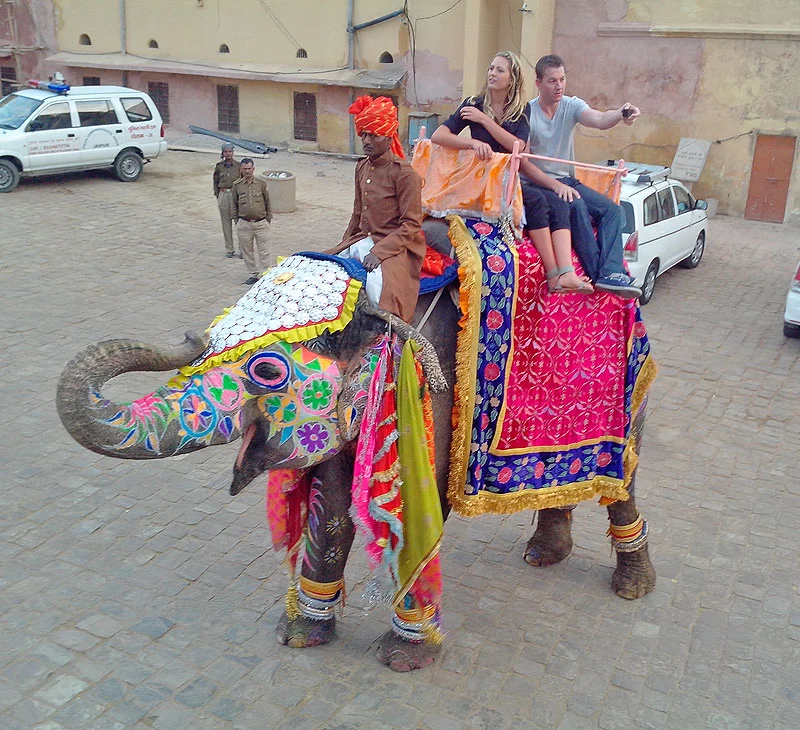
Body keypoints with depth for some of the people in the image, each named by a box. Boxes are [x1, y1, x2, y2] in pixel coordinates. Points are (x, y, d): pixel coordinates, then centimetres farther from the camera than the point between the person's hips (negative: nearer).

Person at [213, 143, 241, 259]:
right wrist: (217, 196, 8)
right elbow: (216, 182, 12)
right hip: (223, 195, 2)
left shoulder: (238, 166, -1)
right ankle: (229, 249, 15)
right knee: (226, 223, 6)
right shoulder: (219, 166, 5)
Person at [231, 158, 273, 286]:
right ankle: (253, 275, 19)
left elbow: (267, 203, 9)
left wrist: (268, 220, 7)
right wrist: (237, 221, 8)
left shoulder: (261, 184, 1)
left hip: (261, 223, -1)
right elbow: (234, 205, 10)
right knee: (247, 251, 8)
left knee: (263, 251, 1)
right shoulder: (237, 185, 2)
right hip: (244, 224, 1)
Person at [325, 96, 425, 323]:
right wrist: (344, 244, 13)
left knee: (378, 287, -34)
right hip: (362, 240, 8)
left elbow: (411, 225, -14)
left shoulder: (404, 173, -12)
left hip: (395, 245, -8)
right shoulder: (362, 167, 11)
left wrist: (378, 252, -22)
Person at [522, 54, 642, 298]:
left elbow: (599, 120, -19)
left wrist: (620, 114, -42)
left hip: (566, 180, 6)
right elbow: (523, 162, -12)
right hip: (537, 184, -6)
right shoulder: (527, 113, -9)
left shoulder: (571, 106, 3)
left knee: (614, 210, -13)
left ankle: (611, 273, -28)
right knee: (577, 206, -33)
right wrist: (555, 186, -21)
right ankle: (598, 274, -29)